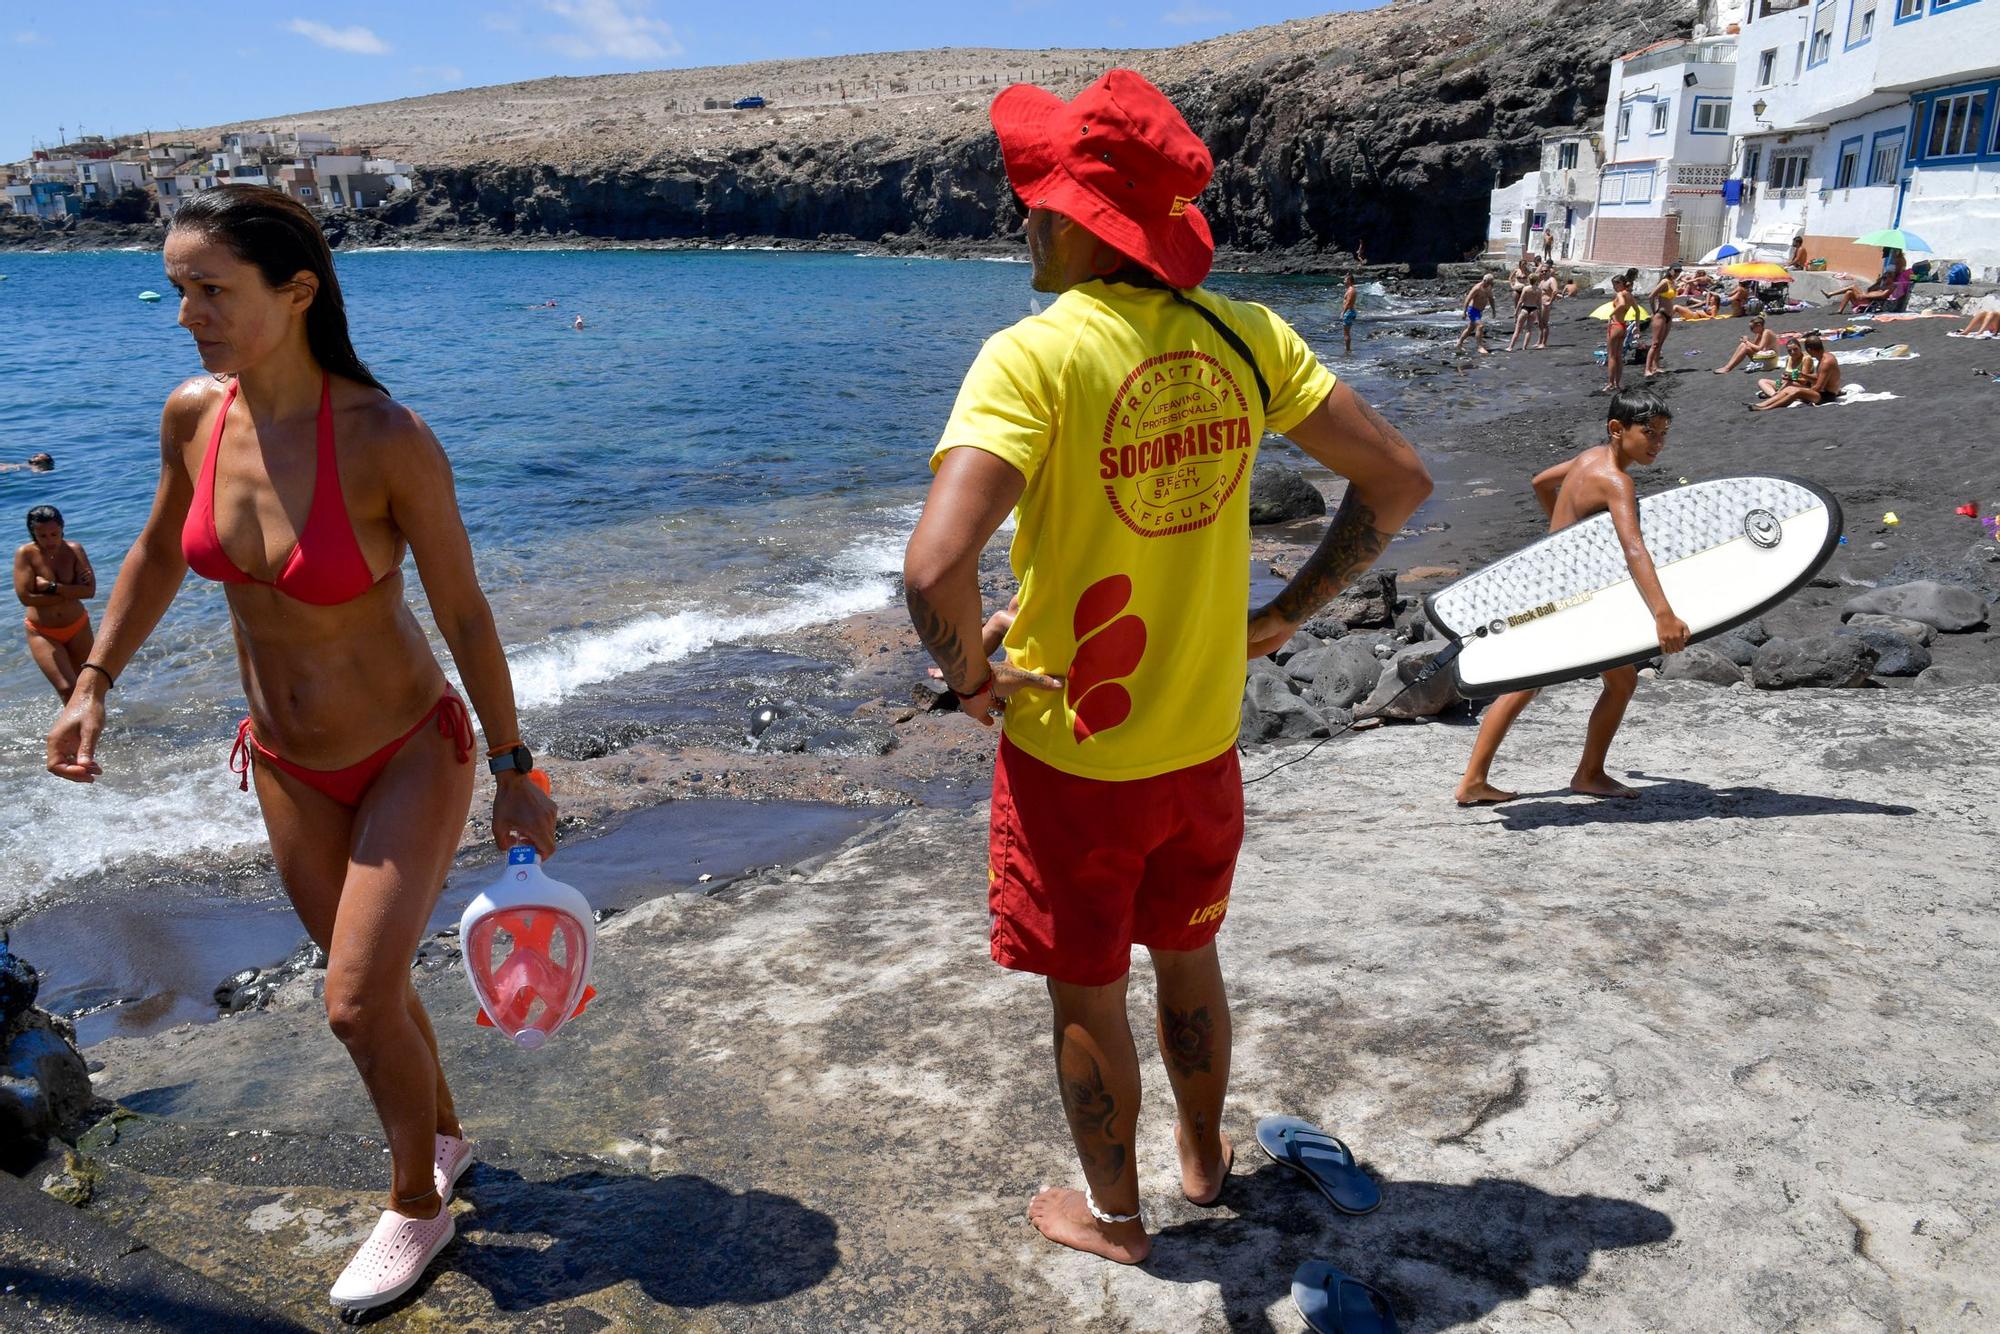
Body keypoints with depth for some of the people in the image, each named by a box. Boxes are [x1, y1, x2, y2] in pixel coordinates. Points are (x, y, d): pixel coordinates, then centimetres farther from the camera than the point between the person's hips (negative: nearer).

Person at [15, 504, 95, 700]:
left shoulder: (74, 550, -7)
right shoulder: (25, 554, -11)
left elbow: (90, 590, -17)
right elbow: (25, 597, -21)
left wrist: (51, 587, -23)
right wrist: (72, 591, -20)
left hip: (78, 627, 2)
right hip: (43, 633, -2)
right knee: (67, 689, -14)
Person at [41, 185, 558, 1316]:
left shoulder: (388, 439, -25)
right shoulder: (193, 416, -9)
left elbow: (463, 612, -17)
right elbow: (159, 554, 11)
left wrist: (516, 774, -11)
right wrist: (93, 688, 9)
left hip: (409, 755, -5)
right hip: (288, 766, 6)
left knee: (358, 1006, -4)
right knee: (371, 982, 19)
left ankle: (417, 1207, 25)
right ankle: (443, 1135, 46)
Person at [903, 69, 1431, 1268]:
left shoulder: (1036, 356, -22)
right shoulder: (1243, 336, -4)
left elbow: (936, 568, -35)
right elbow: (1400, 480, 1)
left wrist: (971, 678, -14)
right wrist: (1286, 615, 7)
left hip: (1072, 755, -5)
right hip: (1204, 743, 6)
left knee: (1086, 996, 16)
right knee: (1188, 957, 27)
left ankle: (1114, 1215, 38)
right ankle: (1205, 1157, 50)